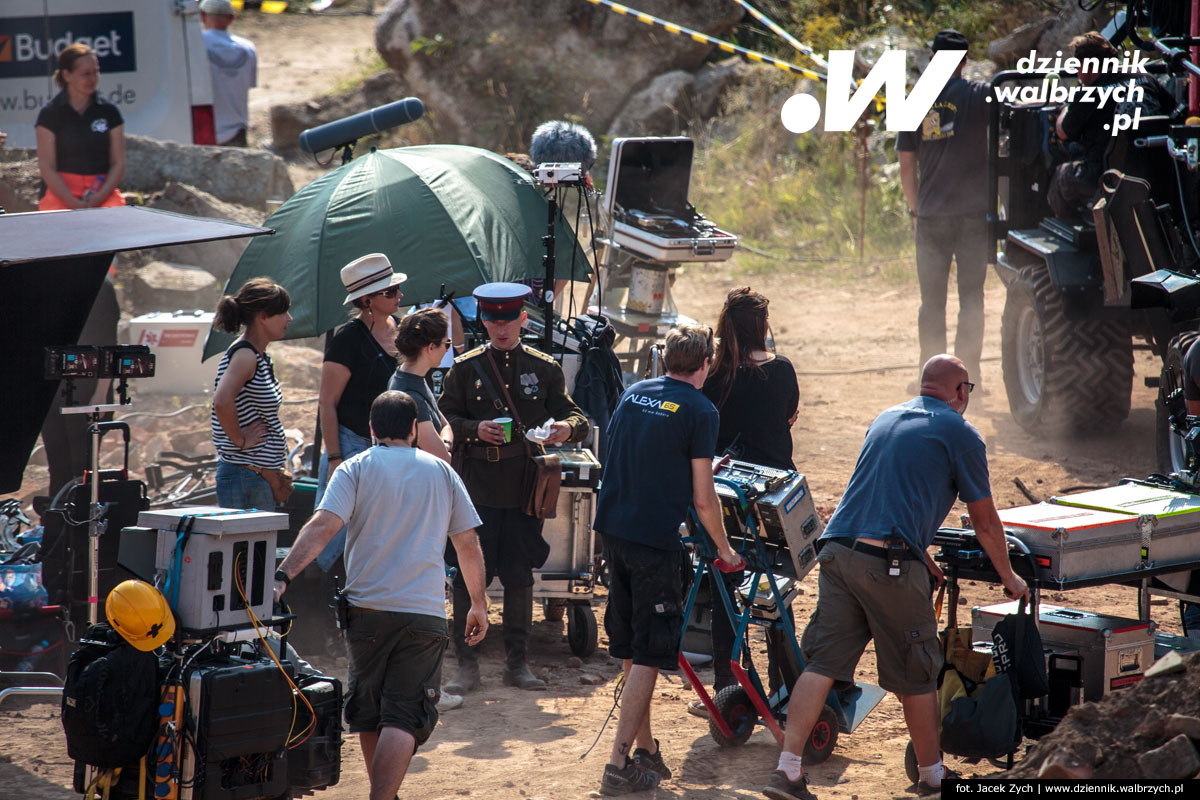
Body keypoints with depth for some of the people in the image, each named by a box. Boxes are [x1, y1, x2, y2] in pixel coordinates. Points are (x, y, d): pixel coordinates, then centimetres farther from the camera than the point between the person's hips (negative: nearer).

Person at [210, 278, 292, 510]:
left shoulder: (261, 357, 14)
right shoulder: (244, 355, -15)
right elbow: (222, 401, -33)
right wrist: (240, 440, -20)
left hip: (263, 475, 10)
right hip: (245, 476, -10)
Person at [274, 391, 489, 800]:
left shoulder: (355, 469, 4)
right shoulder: (441, 472, 11)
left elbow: (323, 525, -13)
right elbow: (468, 543, 15)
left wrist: (284, 575, -20)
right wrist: (478, 605, 25)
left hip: (367, 608, 1)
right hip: (425, 613, 0)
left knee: (368, 712, 18)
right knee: (404, 719, -7)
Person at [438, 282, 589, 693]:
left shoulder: (544, 369, 9)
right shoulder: (465, 368, 6)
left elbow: (575, 416, 8)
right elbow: (445, 418, 4)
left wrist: (567, 427, -16)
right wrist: (475, 429, -15)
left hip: (524, 490, 1)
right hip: (476, 488, -1)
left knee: (520, 577, 5)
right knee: (469, 576, -3)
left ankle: (517, 662, 15)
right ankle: (466, 664, 5)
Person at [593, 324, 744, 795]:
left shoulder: (632, 394, 11)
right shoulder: (700, 411, -8)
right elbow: (702, 498, -9)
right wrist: (724, 549, 6)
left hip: (612, 529, 7)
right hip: (656, 539, -7)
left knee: (631, 650, 16)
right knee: (649, 655, -2)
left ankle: (646, 749, 26)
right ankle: (619, 765, -7)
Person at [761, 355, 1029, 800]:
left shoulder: (886, 420, 24)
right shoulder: (960, 434, 5)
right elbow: (985, 522, 11)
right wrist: (1009, 578, 26)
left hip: (838, 550, 6)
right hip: (890, 562, -6)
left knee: (822, 663, 2)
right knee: (915, 675, 9)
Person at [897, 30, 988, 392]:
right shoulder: (980, 94, -3)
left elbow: (906, 165, 7)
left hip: (931, 215, 2)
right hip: (975, 213, -2)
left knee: (932, 301, 10)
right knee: (971, 297, 3)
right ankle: (968, 374, 0)